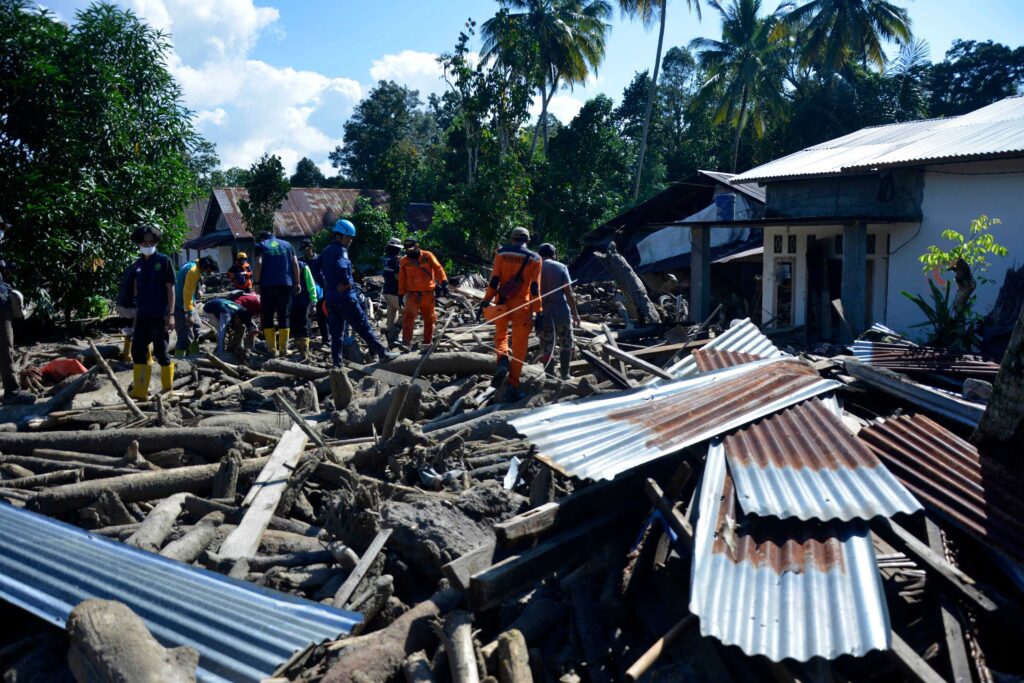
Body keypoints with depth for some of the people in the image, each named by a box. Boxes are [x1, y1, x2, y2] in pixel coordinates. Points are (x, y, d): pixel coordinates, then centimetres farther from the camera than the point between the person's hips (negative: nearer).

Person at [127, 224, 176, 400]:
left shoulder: (164, 260, -3)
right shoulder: (139, 263, 12)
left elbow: (170, 288, -6)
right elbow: (138, 290, 18)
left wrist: (171, 314, -13)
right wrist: (136, 313, 17)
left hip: (159, 316, -6)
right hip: (142, 316, 6)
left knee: (161, 352, -1)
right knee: (138, 351, 3)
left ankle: (168, 389, 11)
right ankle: (140, 392, 6)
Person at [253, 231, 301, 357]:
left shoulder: (261, 246, 9)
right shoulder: (287, 245, 16)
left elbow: (258, 263, -7)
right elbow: (295, 263, 6)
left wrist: (256, 282, -8)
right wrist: (297, 283, 5)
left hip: (267, 285, -1)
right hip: (285, 284, 2)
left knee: (268, 317, 5)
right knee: (284, 317, 5)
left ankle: (271, 349, 1)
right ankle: (283, 349, 1)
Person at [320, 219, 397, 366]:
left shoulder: (325, 252, 15)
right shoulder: (340, 251, -11)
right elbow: (341, 268, -30)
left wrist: (325, 284, 16)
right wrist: (346, 283, -16)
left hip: (330, 297, 8)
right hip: (345, 297, -8)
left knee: (336, 332, 11)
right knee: (364, 327, -2)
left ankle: (337, 364, 11)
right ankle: (382, 352, 4)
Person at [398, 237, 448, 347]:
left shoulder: (427, 256, -1)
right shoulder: (404, 261, 3)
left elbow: (438, 269, -5)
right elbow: (402, 279, 7)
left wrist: (444, 283, -16)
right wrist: (401, 295, 5)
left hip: (428, 294, 1)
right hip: (412, 294, 0)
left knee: (429, 319, 10)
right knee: (408, 317, -15)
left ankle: (428, 341, 23)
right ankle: (406, 341, -13)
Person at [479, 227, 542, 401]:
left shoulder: (501, 253, 0)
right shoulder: (534, 259, -1)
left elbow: (494, 281, -3)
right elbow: (535, 289, -4)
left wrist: (485, 302, 2)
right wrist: (538, 312, -1)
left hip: (502, 304, 1)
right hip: (523, 306, -1)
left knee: (500, 336, 23)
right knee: (519, 348, 6)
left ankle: (503, 362, -6)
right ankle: (513, 387, 3)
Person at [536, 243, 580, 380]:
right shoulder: (561, 267, 1)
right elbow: (569, 293, -4)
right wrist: (575, 313, 3)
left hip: (544, 315, 0)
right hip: (562, 313, 0)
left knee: (547, 350, 6)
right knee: (566, 345, 19)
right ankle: (564, 374, 26)